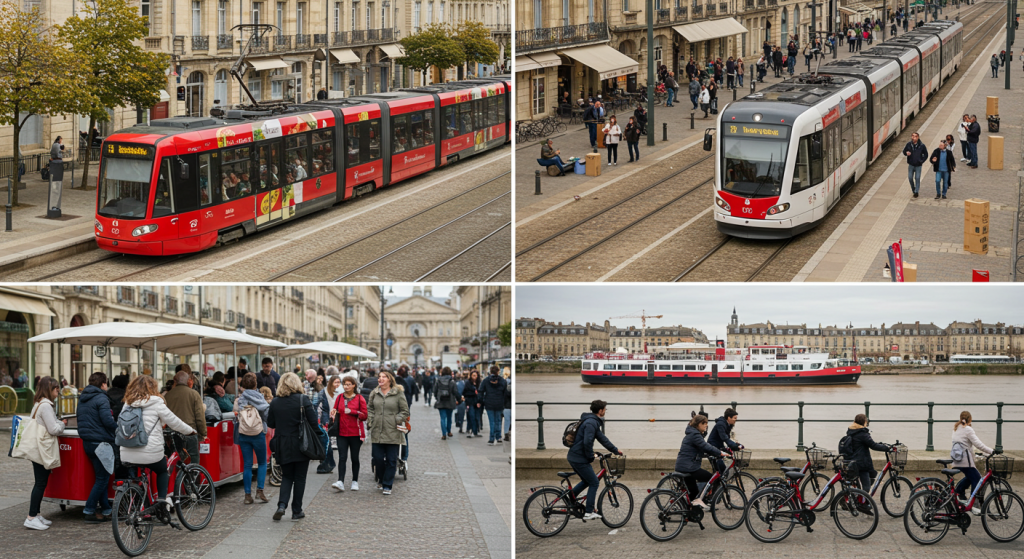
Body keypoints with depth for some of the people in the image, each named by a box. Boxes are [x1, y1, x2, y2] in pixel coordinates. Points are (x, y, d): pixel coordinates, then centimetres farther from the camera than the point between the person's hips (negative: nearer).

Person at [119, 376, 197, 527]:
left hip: (127, 455, 3)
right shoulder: (155, 403, -3)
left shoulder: (128, 405, 11)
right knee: (162, 471, 22)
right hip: (150, 452, -3)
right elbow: (173, 421, 2)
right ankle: (162, 502, 7)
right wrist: (191, 431, 19)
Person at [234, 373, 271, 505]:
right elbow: (268, 414, -9)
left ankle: (248, 495, 3)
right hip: (258, 434, -2)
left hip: (243, 434, 2)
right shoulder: (259, 398, -7)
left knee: (247, 465, 5)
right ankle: (260, 490, 1)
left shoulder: (238, 400, 2)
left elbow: (236, 417, 0)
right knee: (262, 463, 12)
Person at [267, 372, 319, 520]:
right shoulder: (303, 400, -9)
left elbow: (270, 424, 5)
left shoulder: (275, 402, -1)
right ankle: (297, 511, 10)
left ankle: (282, 505, -6)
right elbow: (313, 422, -10)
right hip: (301, 445, -2)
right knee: (299, 478, 8)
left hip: (283, 446, 2)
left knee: (287, 476, 14)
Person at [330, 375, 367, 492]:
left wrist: (352, 411, -15)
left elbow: (364, 415, -4)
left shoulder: (359, 398, -1)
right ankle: (340, 482, -16)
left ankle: (355, 481, 20)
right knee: (342, 458, -8)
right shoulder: (339, 397, 8)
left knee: (355, 458, 8)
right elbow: (336, 411, 18)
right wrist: (333, 413, -5)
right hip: (342, 433, 2)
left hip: (355, 433, -2)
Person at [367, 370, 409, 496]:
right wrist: (370, 421, 4)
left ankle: (387, 485, 8)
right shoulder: (374, 394, 9)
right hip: (377, 432, 3)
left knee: (391, 460, 0)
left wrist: (397, 420, -11)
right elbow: (370, 409, 18)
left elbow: (405, 411, 1)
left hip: (392, 433, -3)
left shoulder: (398, 394, -3)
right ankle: (381, 480, 27)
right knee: (378, 458, 4)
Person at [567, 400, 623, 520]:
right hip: (580, 459, -10)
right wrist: (591, 457, -13)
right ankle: (589, 513, 1)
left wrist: (615, 450, 26)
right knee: (594, 483, 0)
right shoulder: (591, 423, -18)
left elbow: (602, 438, 24)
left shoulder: (592, 422, 16)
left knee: (586, 481, 24)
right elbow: (587, 442, -27)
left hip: (573, 457, 10)